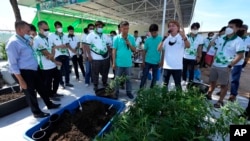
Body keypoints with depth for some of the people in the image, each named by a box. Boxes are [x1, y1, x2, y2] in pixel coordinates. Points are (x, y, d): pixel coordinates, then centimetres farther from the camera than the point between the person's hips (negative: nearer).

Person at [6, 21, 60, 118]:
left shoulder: (25, 40, 9)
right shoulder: (13, 42, -17)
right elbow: (13, 64, -19)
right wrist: (21, 81, -19)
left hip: (33, 70, 8)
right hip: (24, 73, -8)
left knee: (41, 88, 19)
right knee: (30, 93, 9)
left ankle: (49, 104, 37)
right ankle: (36, 112, 29)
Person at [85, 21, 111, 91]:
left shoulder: (105, 36, 14)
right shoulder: (91, 35, 0)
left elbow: (108, 45, 19)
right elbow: (87, 45, -4)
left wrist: (109, 53, 11)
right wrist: (89, 55, -11)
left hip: (105, 57, 5)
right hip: (95, 58, -4)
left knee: (105, 72, 15)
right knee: (95, 73, 4)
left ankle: (105, 83, 33)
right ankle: (95, 85, 21)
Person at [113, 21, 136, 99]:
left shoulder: (131, 38, 1)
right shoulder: (116, 38, -4)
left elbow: (134, 50, 6)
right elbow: (114, 51, -3)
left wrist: (129, 44, -13)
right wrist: (114, 63, -5)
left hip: (128, 63, 2)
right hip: (119, 63, -1)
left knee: (128, 78, 13)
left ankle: (129, 92, 30)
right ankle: (116, 92, 28)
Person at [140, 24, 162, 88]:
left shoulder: (161, 39, -4)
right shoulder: (148, 40, 1)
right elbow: (144, 51, 5)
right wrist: (143, 61, 2)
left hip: (156, 62, 0)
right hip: (147, 62, 1)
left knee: (154, 77, 13)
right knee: (144, 76, 5)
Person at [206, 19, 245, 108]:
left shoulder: (238, 41, -9)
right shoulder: (222, 39, 8)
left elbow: (240, 56, -13)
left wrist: (230, 66, -16)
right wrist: (213, 61, 9)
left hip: (225, 67, -5)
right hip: (215, 65, 6)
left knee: (223, 85, 7)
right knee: (212, 81, 16)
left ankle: (220, 101, 20)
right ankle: (208, 95, 32)